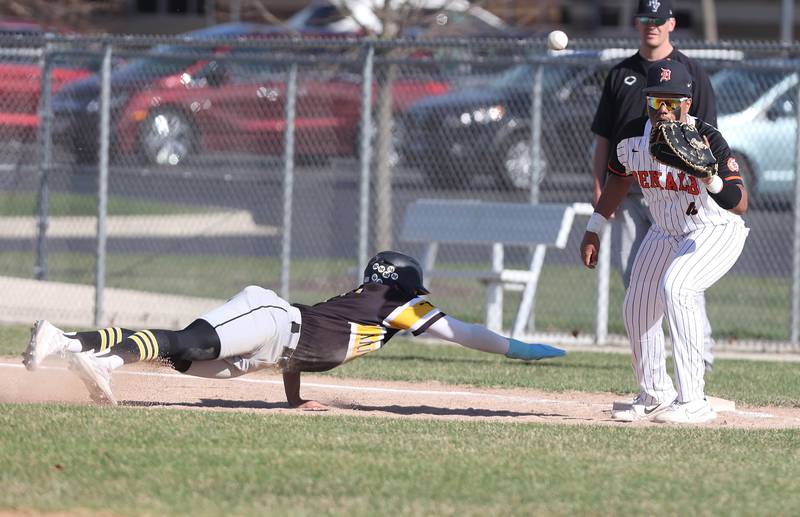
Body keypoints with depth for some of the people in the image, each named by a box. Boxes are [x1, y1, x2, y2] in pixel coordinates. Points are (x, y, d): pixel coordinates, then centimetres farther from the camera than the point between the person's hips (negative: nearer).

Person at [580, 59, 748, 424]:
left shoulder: (708, 140, -28)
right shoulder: (632, 137, -12)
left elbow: (739, 205, -34)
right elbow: (620, 177, 11)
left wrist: (711, 177, -51)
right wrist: (594, 229, 11)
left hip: (717, 232, -7)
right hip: (665, 233, 7)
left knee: (675, 287, -30)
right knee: (636, 311, 7)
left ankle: (692, 403, -29)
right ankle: (655, 397, 32)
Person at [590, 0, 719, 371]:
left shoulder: (691, 73, 4)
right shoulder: (620, 75, 14)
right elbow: (602, 138, 14)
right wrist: (599, 188, 5)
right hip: (628, 194, 4)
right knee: (634, 278, 2)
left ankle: (700, 354, -5)